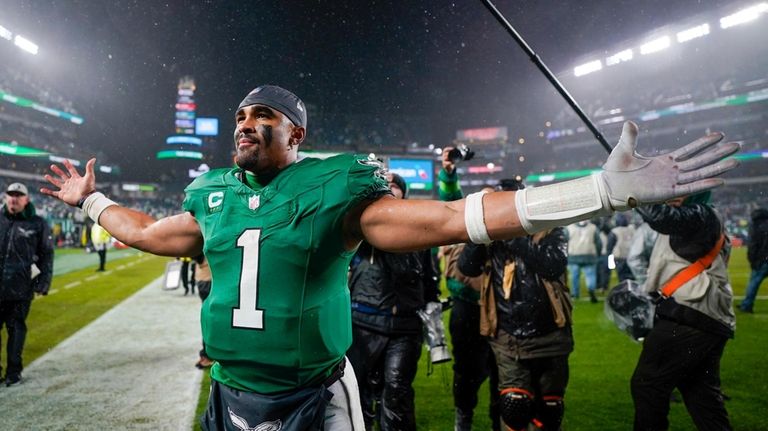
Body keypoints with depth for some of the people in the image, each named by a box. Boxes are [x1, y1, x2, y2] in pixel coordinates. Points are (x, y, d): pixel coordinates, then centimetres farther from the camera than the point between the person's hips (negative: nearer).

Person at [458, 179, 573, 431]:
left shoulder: (550, 230, -2)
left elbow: (554, 266, -21)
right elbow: (467, 267, -10)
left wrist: (518, 236, -22)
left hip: (550, 337, 0)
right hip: (509, 339, 0)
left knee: (549, 410, 12)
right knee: (514, 407, -9)